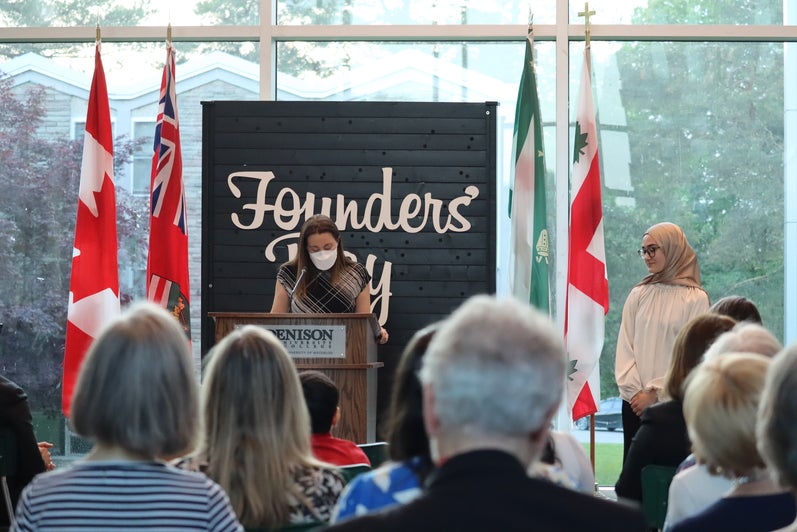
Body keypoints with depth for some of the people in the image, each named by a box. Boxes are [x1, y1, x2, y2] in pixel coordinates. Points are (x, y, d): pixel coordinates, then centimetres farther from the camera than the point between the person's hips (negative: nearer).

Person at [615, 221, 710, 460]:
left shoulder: (695, 298, -3)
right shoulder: (638, 295, 8)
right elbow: (625, 347, 6)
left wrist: (655, 393, -9)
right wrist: (634, 391, -6)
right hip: (635, 403, 4)